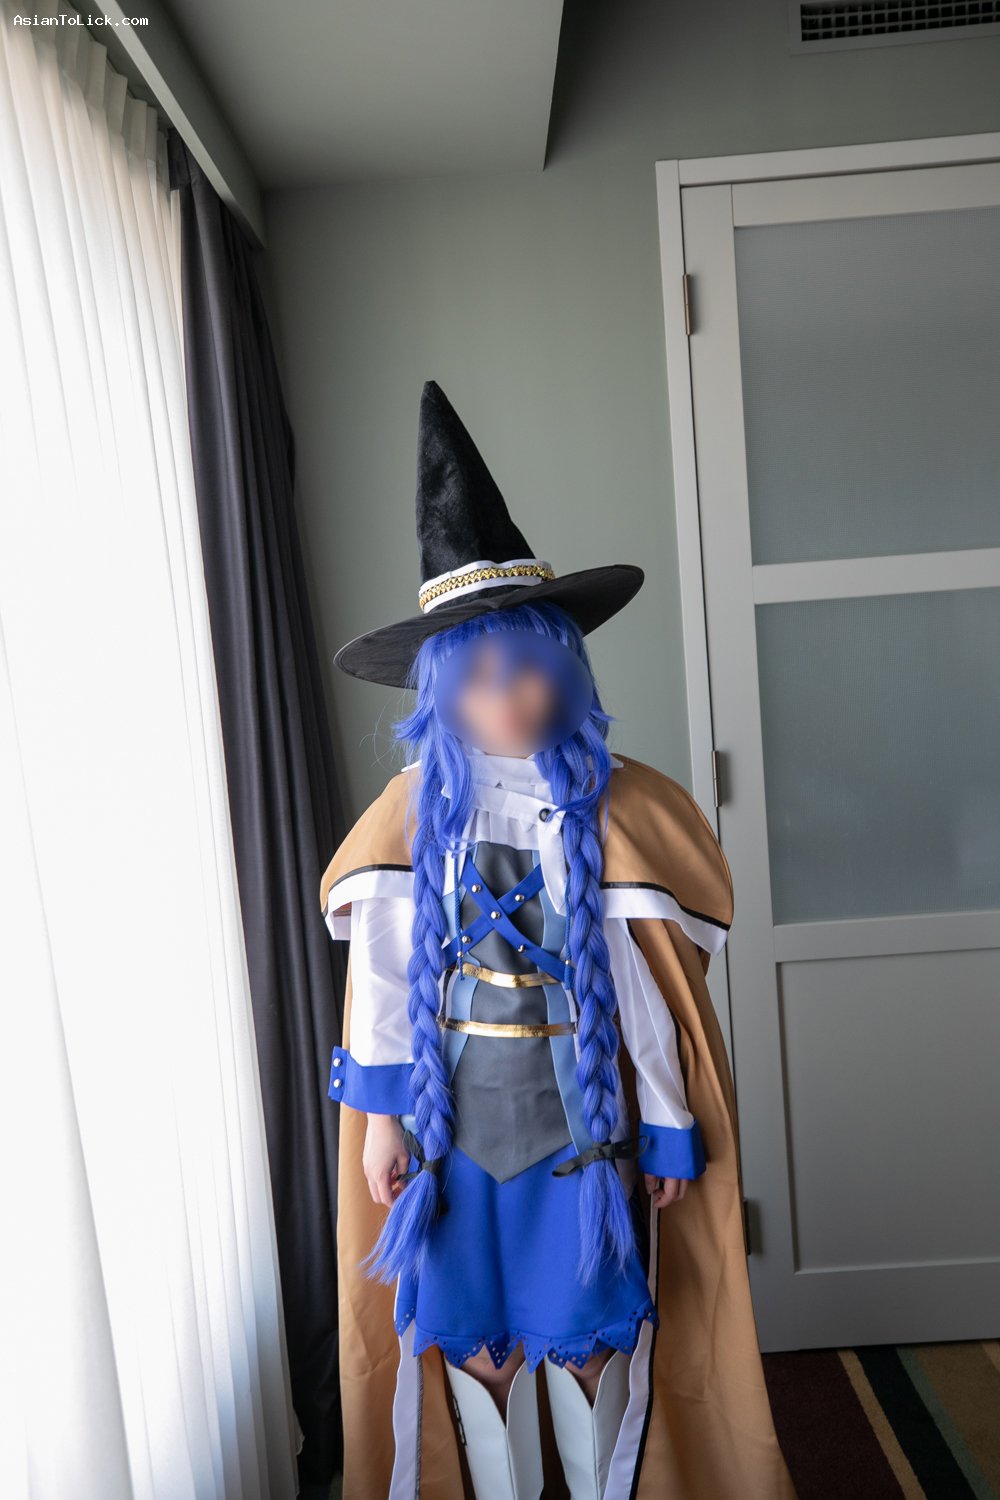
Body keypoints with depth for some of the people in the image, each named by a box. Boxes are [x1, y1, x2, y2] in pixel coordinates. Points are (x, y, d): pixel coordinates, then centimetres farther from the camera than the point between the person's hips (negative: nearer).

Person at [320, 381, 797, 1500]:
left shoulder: (606, 806, -8)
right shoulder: (417, 808, -4)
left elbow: (641, 982, -4)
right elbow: (382, 960, -4)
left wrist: (669, 1124, 0)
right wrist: (381, 1107, -5)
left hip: (577, 1108, -1)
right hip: (452, 1111, 1)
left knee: (583, 1333, 13)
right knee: (473, 1333, 14)